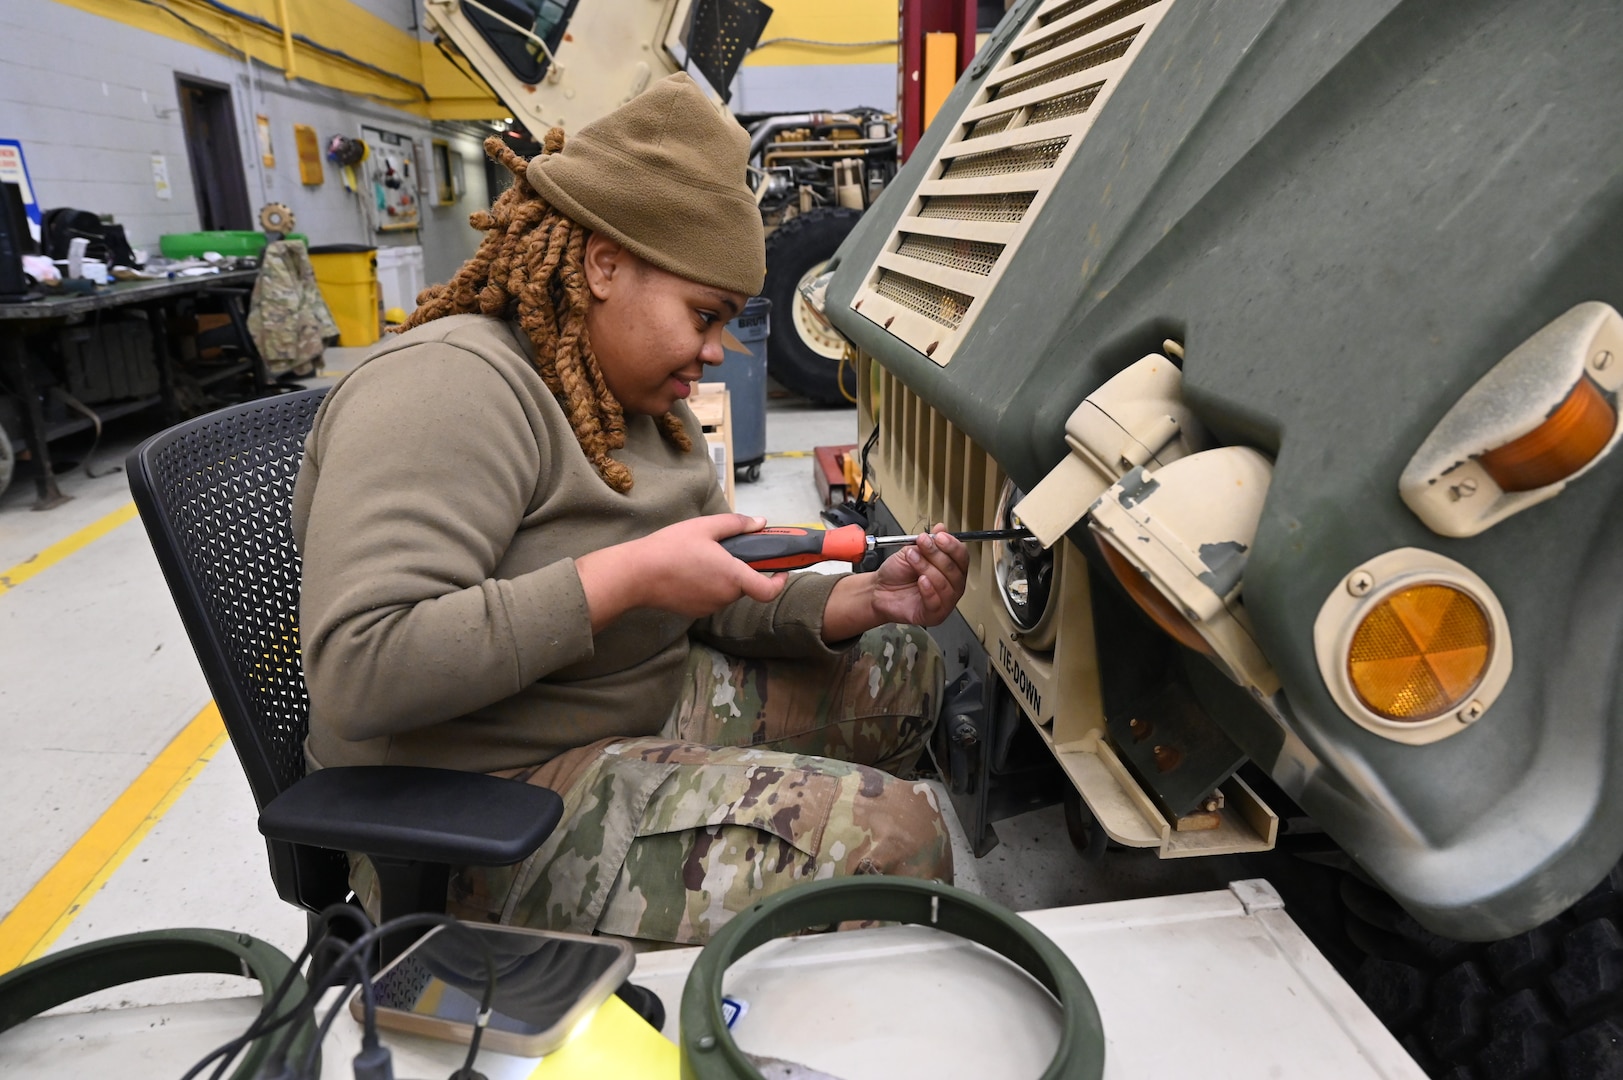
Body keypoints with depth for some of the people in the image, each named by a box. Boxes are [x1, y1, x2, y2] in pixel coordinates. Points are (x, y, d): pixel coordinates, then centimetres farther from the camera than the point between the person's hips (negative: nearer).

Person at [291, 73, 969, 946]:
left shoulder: (640, 401, 8)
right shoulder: (452, 382, -21)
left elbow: (719, 605, 8)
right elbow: (357, 675, -31)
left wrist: (864, 600, -8)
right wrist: (627, 574, -29)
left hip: (646, 709, 10)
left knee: (897, 667, 11)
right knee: (893, 841, -22)